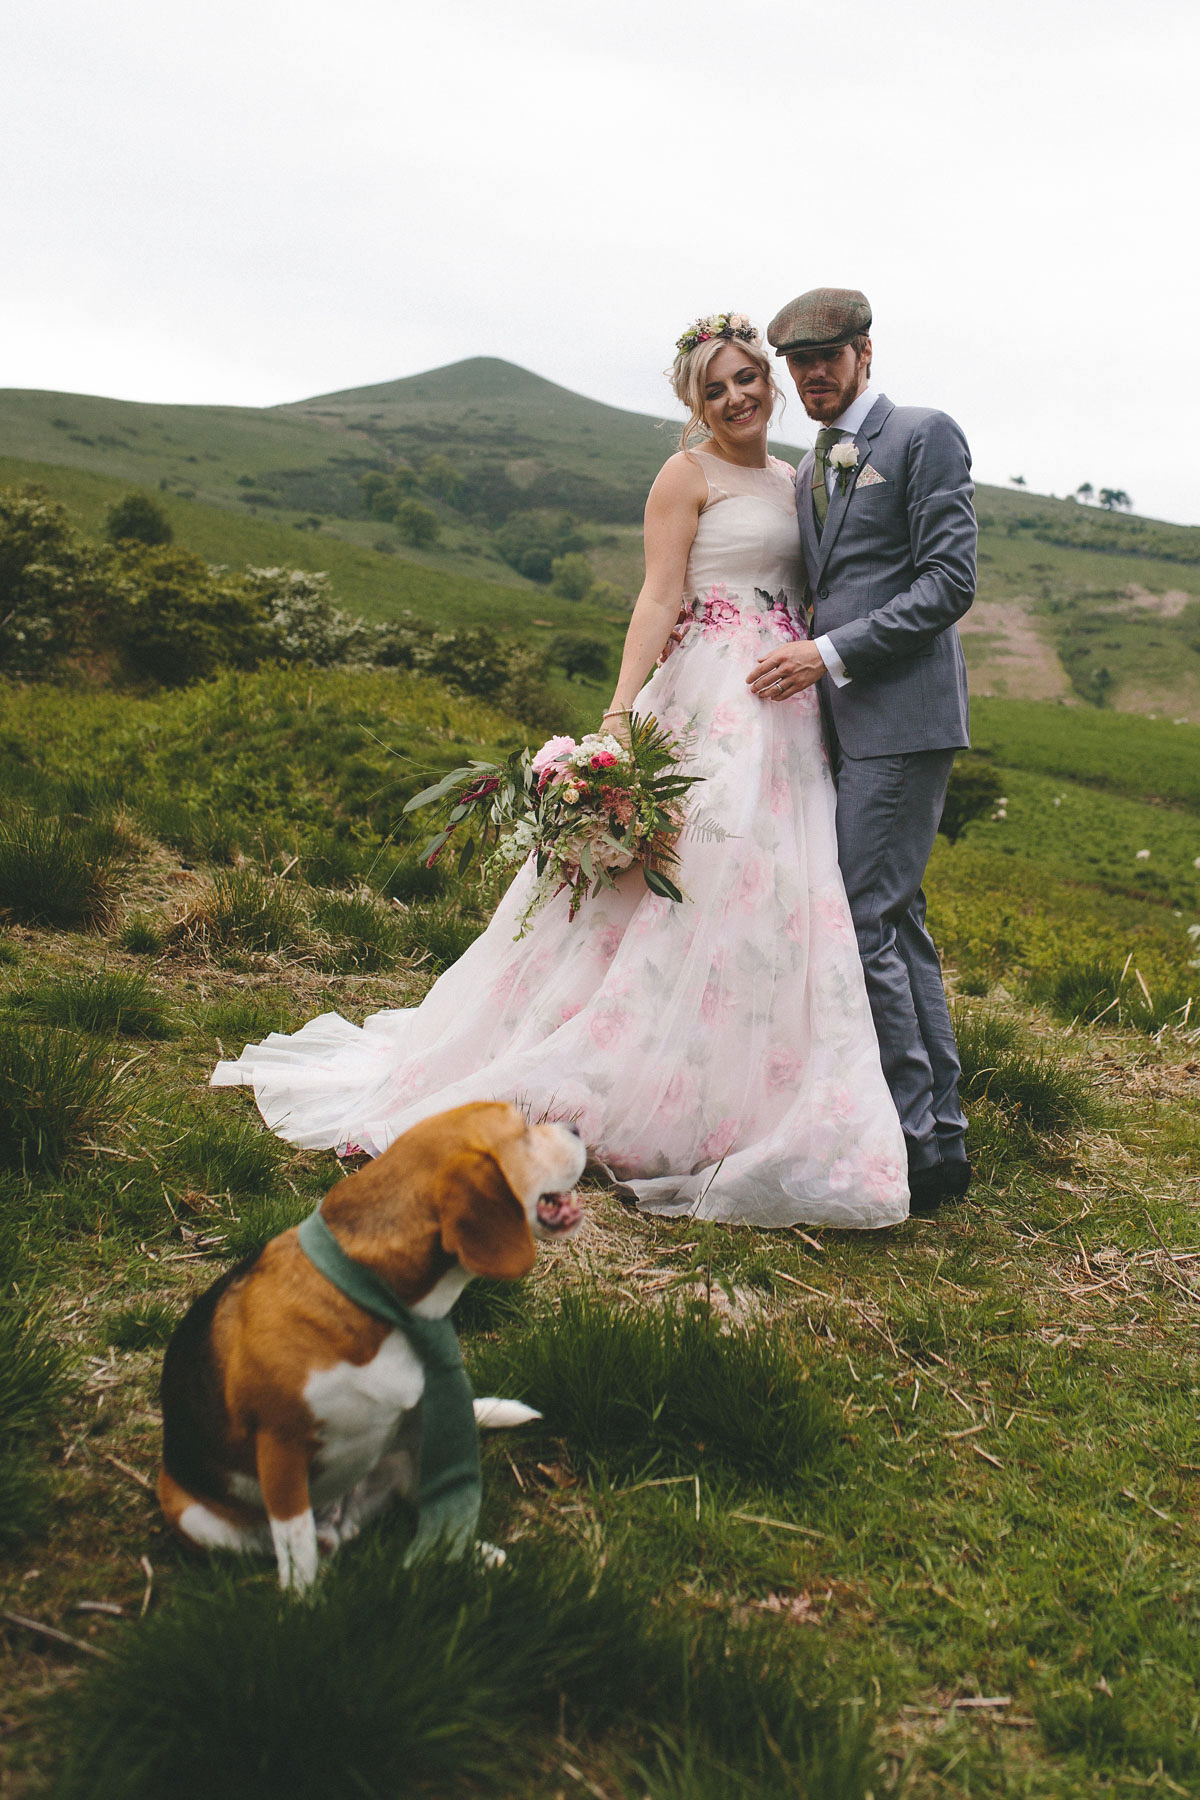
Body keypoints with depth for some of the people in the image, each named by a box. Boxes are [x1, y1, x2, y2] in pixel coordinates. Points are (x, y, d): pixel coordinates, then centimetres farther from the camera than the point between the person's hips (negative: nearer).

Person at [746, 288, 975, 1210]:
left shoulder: (925, 435, -2)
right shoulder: (812, 472, 22)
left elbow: (949, 582, -12)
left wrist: (830, 653, -16)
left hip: (903, 715, -9)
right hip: (848, 722, 9)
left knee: (865, 920, -12)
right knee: (898, 923, 9)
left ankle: (912, 1141, -2)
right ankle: (942, 1137, 16)